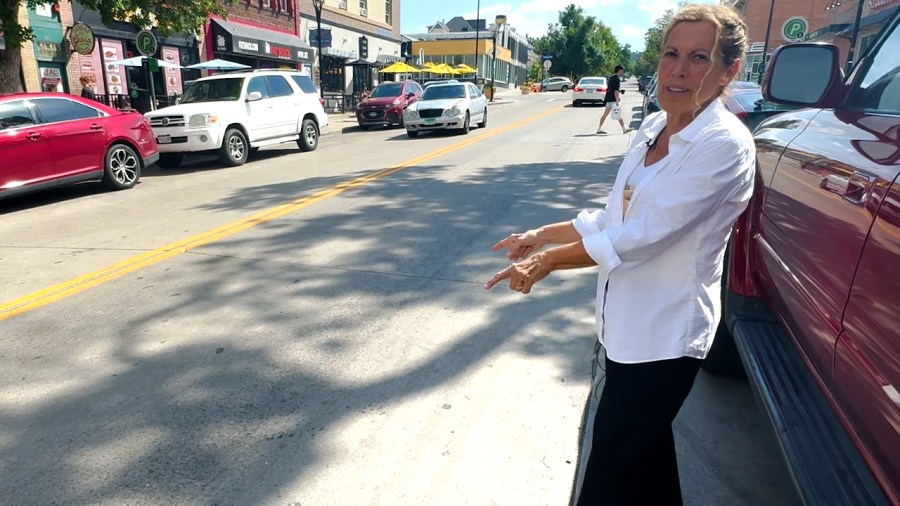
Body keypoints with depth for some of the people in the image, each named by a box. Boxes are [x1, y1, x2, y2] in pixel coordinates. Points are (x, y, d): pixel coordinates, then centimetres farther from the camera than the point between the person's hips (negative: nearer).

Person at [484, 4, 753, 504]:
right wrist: (540, 236, 9)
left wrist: (549, 261, -15)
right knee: (645, 449, 24)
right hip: (624, 322, 8)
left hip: (664, 335, -7)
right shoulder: (653, 128, 5)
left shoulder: (725, 144, -19)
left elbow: (642, 236, -24)